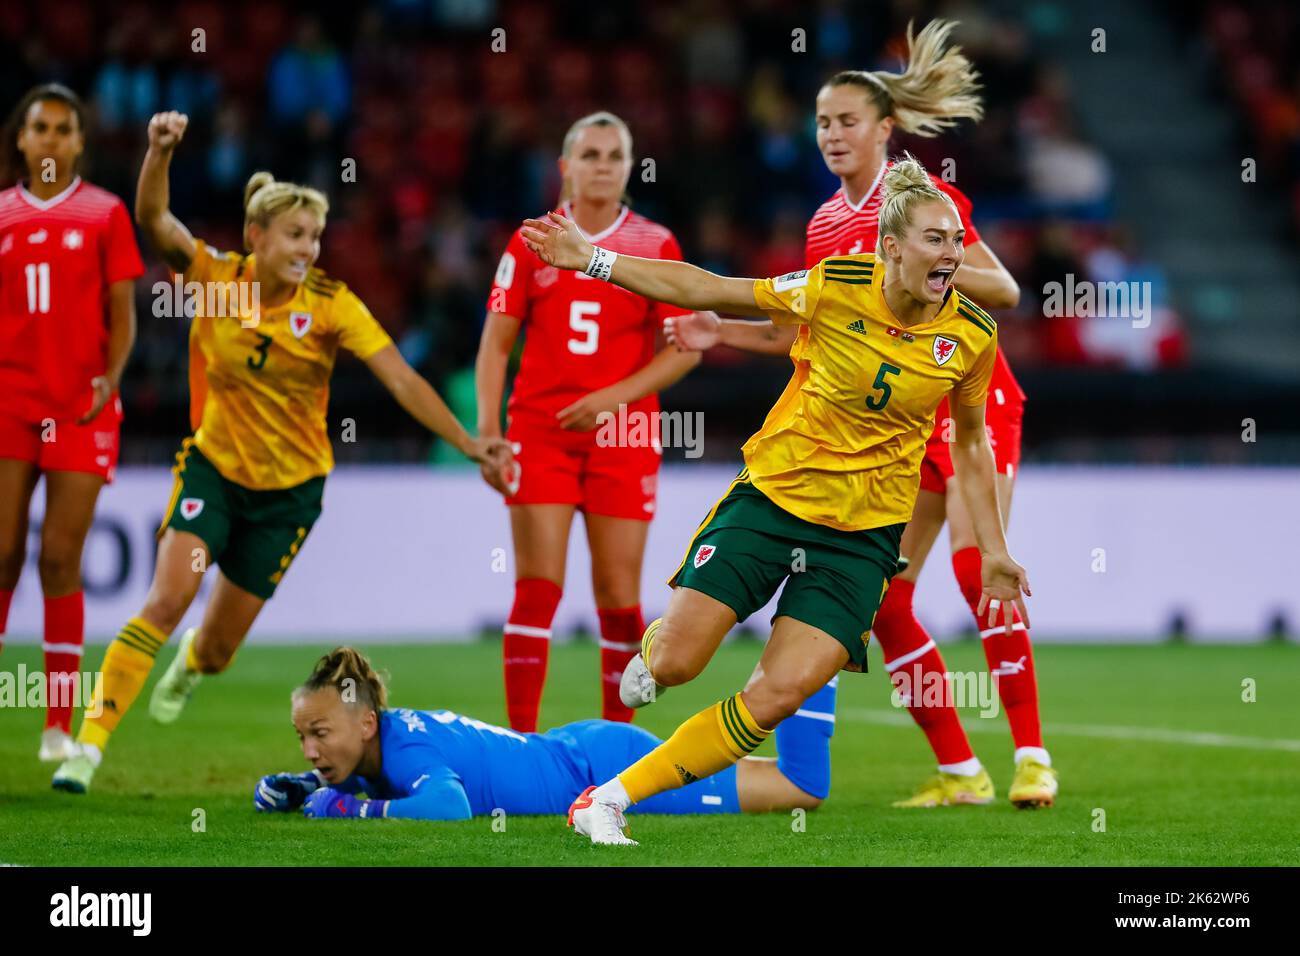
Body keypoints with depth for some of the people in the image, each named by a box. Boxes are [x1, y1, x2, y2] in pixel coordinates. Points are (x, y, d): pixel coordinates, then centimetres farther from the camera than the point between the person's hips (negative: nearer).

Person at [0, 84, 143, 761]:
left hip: (80, 407, -1)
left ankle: (59, 726, 2)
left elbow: (122, 316, 5)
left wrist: (110, 376, -10)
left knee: (60, 560, -3)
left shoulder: (104, 213, 5)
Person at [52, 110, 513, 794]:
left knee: (219, 645, 9)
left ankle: (191, 664, 50)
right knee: (167, 601, -23)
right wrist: (160, 152, -43)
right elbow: (154, 220, -26)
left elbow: (401, 380, -19)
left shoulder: (330, 305, -14)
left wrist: (470, 444, -28)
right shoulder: (214, 278, -11)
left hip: (289, 487, 0)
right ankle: (89, 742, -19)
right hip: (213, 467, 0)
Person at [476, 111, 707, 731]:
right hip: (541, 433, 0)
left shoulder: (656, 247, 4)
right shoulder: (532, 242, 6)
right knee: (537, 589, -8)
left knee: (618, 598, 0)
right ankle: (521, 738, -6)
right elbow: (496, 342, 6)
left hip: (623, 437, 0)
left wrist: (616, 396, -13)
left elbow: (683, 349, 1)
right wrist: (486, 429, -5)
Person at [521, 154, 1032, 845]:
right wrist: (592, 259, -6)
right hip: (772, 495, -1)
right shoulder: (836, 286, -11)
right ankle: (654, 645, 32)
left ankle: (610, 799, -3)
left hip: (863, 536, 1)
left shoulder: (973, 334, -5)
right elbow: (708, 292, -3)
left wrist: (993, 551, 10)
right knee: (675, 664, -9)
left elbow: (970, 440, 11)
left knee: (779, 697, -14)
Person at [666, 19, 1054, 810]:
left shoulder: (924, 198, -8)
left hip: (969, 399, -6)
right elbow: (805, 335, 18)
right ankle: (960, 771, 4)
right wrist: (721, 333, 8)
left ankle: (1032, 756, -15)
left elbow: (1005, 290, -14)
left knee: (977, 568, -20)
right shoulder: (825, 225, 10)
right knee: (881, 596, -3)